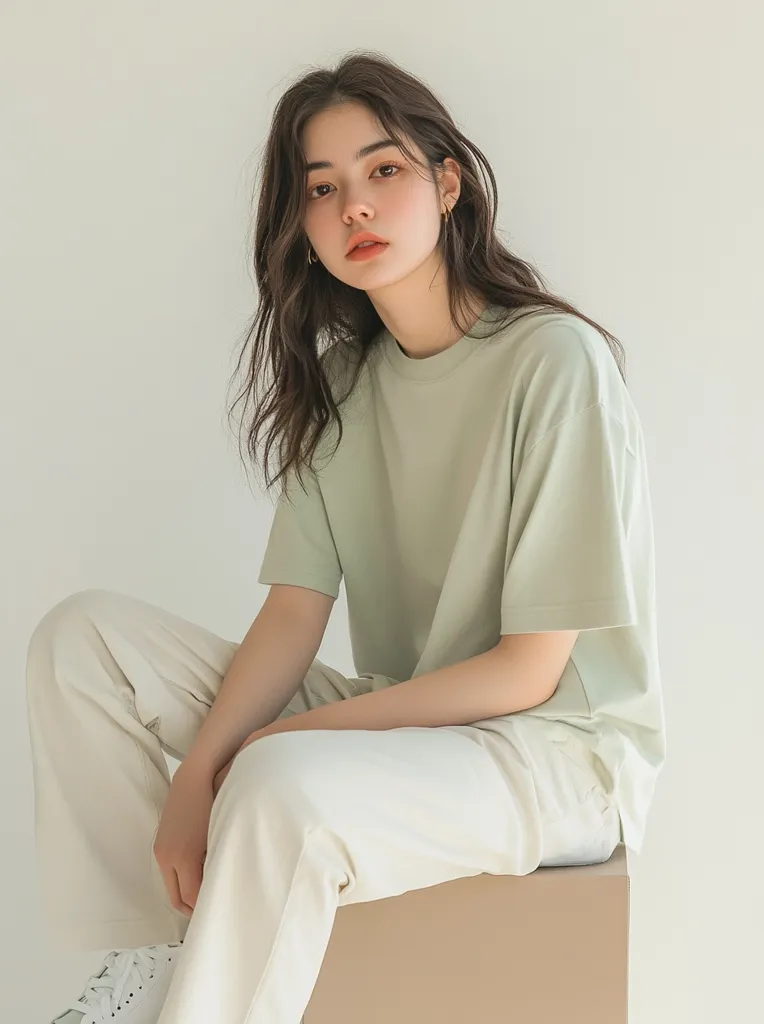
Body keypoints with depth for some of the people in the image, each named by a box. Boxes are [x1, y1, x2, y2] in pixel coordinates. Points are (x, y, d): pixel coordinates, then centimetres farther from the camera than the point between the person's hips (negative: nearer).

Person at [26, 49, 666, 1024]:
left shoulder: (555, 360, -15)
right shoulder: (338, 379, 6)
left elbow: (527, 671, -15)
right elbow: (294, 615, -1)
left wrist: (279, 741, -15)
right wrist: (199, 771, -18)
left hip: (558, 748, -6)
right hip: (395, 724, 7)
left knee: (282, 788, -37)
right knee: (83, 633, -6)